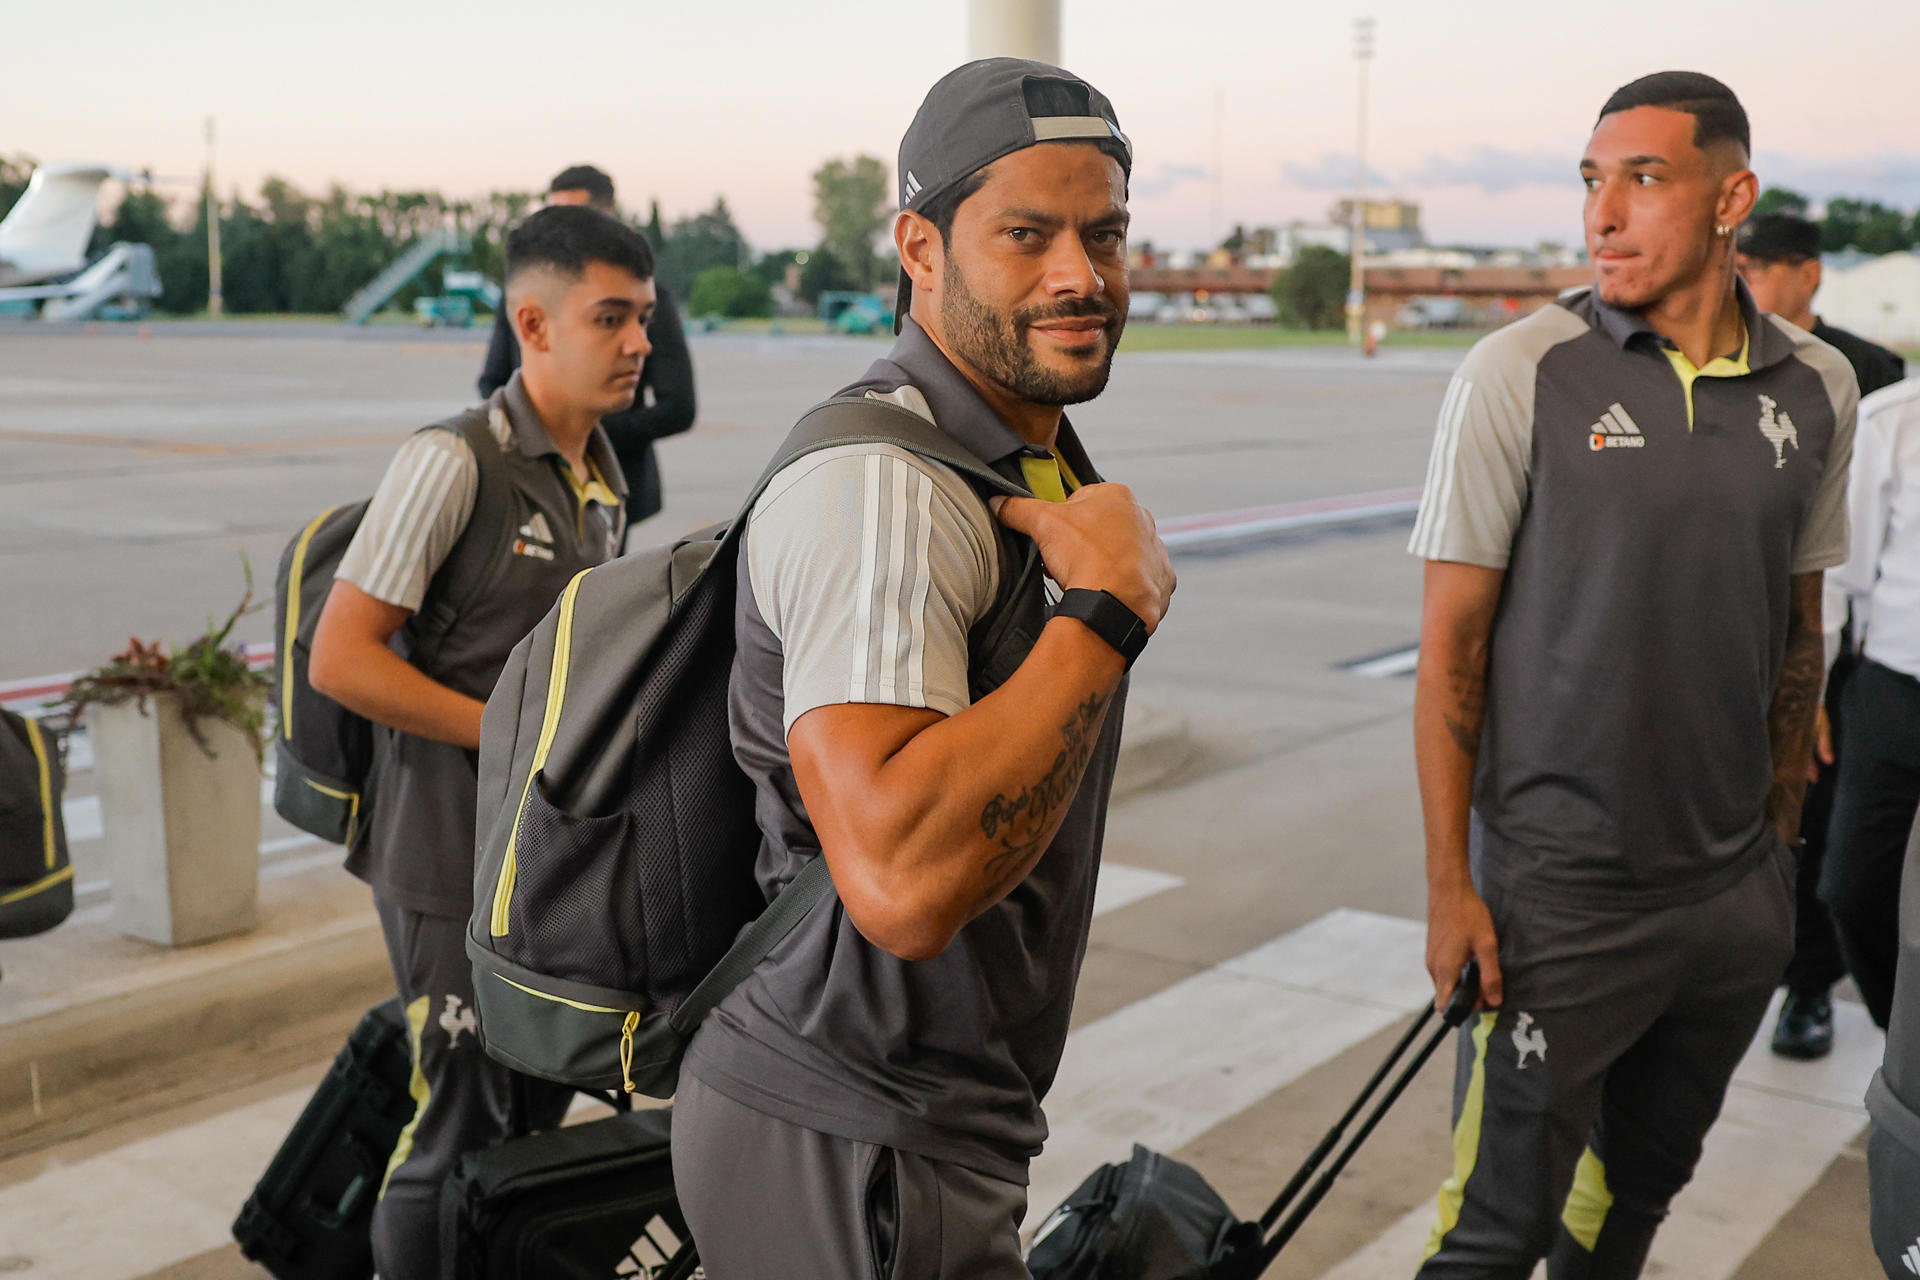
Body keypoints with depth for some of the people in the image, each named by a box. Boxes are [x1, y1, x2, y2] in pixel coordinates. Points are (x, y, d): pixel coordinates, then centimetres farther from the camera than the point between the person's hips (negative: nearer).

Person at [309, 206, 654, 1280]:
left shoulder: (605, 480, 11)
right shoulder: (457, 463, -15)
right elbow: (340, 659, -18)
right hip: (459, 857, -8)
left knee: (539, 1124, 18)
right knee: (459, 1135, 0)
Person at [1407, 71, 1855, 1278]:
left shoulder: (1816, 389, 2)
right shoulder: (1521, 375, -10)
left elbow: (1797, 626, 13)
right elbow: (1452, 643, -9)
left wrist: (1781, 838, 14)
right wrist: (1450, 885, -11)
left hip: (1736, 894, 5)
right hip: (1558, 892, -4)